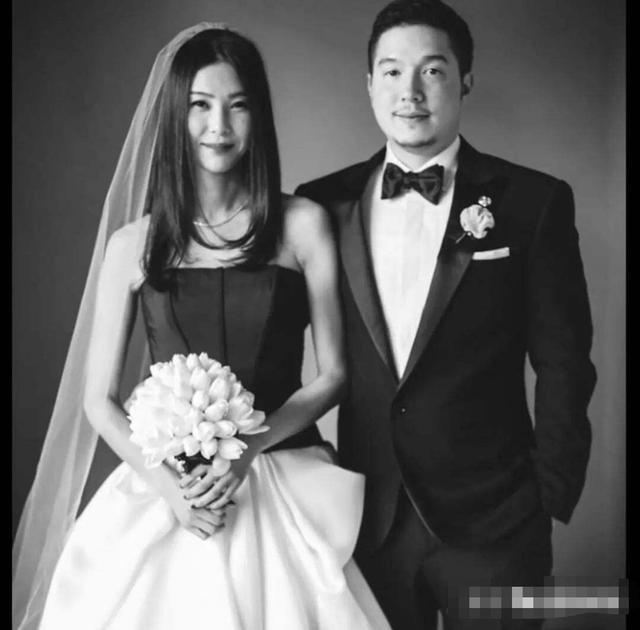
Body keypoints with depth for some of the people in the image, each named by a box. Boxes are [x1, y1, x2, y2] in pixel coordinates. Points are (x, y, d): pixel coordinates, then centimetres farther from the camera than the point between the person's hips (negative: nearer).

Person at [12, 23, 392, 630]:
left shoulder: (302, 224, 0)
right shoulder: (134, 243, 2)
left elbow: (332, 375, 0)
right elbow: (100, 398, 4)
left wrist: (248, 451, -12)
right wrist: (167, 484, -11)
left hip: (283, 489, 0)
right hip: (165, 489, 1)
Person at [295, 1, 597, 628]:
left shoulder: (534, 202, -5)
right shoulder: (324, 204, 1)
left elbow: (562, 366, -3)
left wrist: (552, 498, -4)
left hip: (492, 523, -2)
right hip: (367, 520, 2)